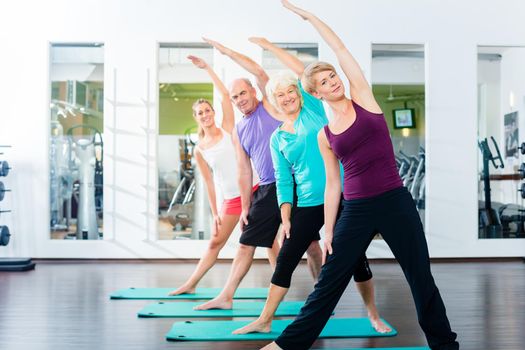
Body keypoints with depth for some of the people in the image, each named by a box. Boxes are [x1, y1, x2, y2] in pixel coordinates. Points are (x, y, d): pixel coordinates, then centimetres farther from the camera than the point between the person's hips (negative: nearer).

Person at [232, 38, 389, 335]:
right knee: (285, 261, 4)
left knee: (356, 258, 5)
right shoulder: (277, 139, 9)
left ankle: (374, 316, 24)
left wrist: (269, 45, -2)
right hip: (308, 205, 3)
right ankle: (264, 321, 16)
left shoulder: (314, 110, 3)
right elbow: (283, 181, 7)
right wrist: (285, 218, -1)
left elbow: (303, 72, -6)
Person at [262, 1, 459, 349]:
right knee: (328, 283, 5)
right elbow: (333, 184, 9)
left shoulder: (363, 97, 3)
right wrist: (328, 231, 7)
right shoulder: (324, 135, 7)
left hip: (395, 202, -1)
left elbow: (341, 49, 1)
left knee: (421, 278, 7)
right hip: (356, 210, 2)